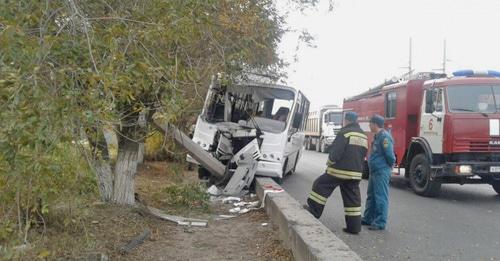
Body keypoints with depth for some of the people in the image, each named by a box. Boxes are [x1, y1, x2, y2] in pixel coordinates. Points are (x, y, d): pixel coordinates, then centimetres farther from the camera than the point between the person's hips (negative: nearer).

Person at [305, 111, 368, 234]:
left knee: (320, 186, 8)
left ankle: (313, 210, 12)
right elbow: (363, 155, 18)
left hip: (340, 170, -7)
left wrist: (329, 163, 1)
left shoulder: (345, 132, -11)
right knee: (353, 199, 9)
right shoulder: (363, 136, 13)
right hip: (356, 173, 7)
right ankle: (354, 226, 9)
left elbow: (336, 151, -14)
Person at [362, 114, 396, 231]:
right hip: (374, 171, 10)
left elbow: (390, 155, -20)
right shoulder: (377, 136, 13)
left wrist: (389, 166, -5)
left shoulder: (384, 137, -18)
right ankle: (368, 219, 27)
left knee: (381, 197, -4)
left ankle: (380, 223, 2)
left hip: (382, 172, -10)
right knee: (371, 196, 17)